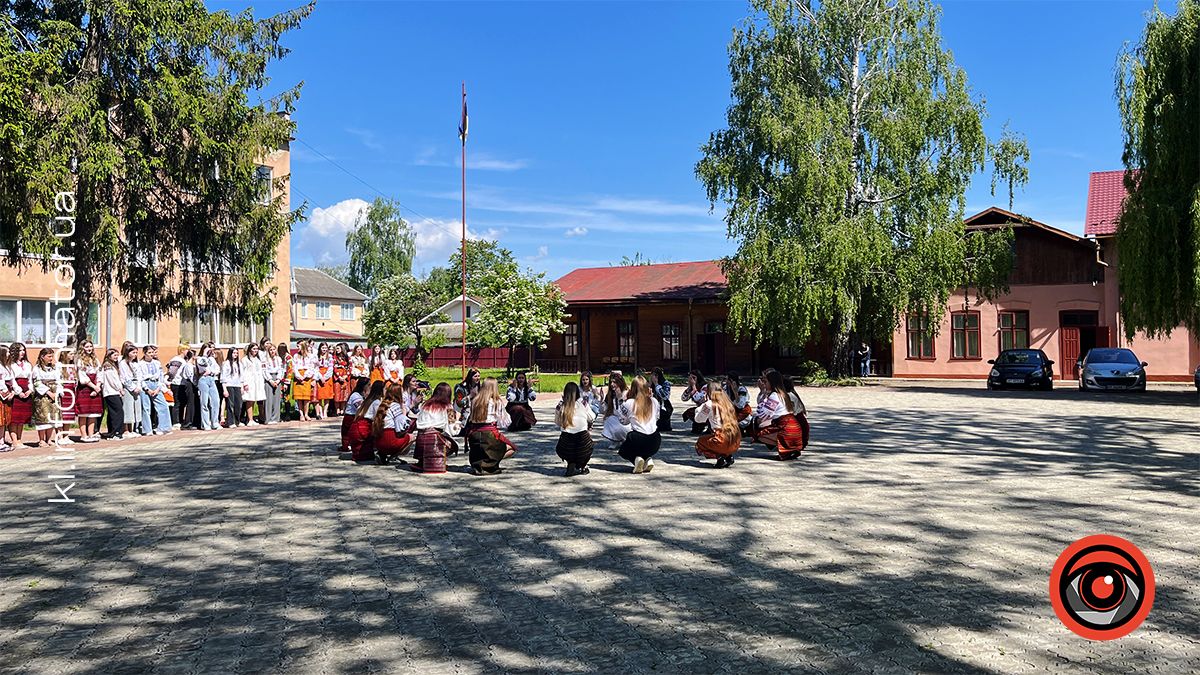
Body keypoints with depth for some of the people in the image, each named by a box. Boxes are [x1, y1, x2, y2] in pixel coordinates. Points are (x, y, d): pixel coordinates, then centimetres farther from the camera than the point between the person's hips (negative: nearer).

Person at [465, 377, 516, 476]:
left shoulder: (474, 401, 9)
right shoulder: (497, 402, -3)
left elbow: (469, 420, 7)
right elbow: (505, 422, 4)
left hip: (473, 436, 5)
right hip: (489, 434, -5)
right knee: (511, 449, 13)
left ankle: (477, 463, 5)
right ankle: (488, 463, -8)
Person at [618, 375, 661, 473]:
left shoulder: (629, 403, -4)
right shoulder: (654, 401, 5)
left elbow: (623, 421, 11)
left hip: (637, 440, -4)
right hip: (655, 441, 4)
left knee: (623, 451, 28)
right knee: (646, 450, 38)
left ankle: (636, 459, -4)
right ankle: (648, 460, 5)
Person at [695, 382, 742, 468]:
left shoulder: (709, 404, -4)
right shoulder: (727, 403, 12)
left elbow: (698, 419, 7)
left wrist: (702, 405, 20)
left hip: (723, 441, -6)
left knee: (699, 443, 22)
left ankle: (720, 457, -2)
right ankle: (728, 456, 11)